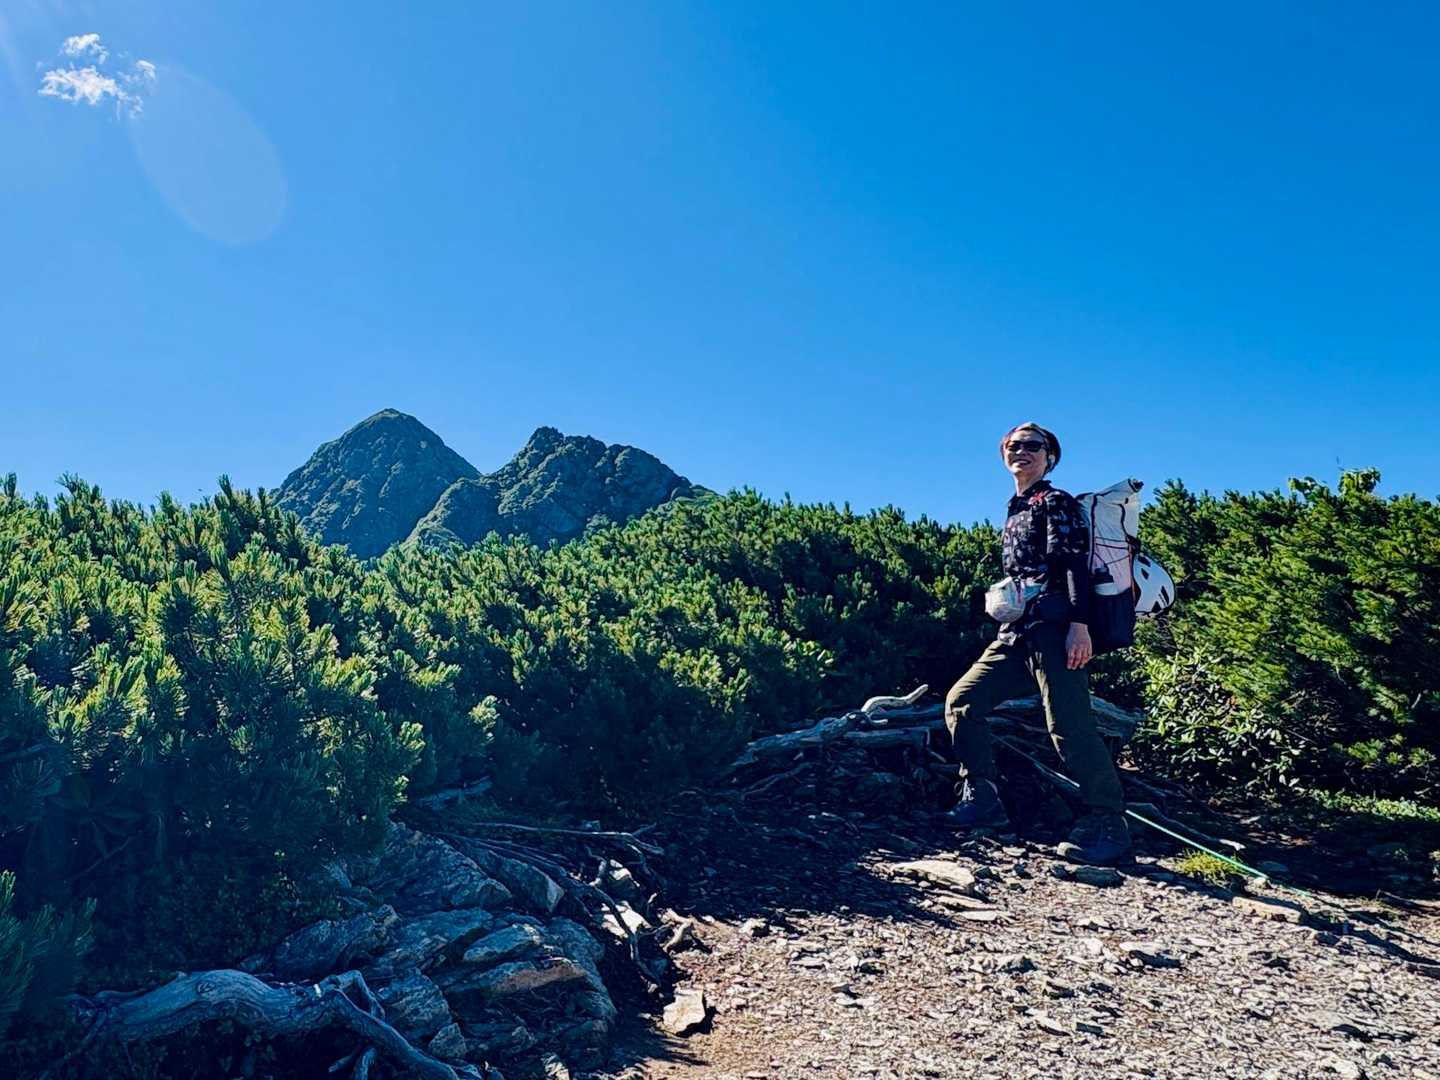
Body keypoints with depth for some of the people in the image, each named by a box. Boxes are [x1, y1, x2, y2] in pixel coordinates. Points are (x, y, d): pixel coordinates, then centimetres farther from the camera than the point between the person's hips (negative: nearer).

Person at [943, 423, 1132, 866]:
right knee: (961, 701, 1)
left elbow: (1075, 563, -11)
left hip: (1052, 628, -9)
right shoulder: (1015, 512, 26)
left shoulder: (1056, 502, 2)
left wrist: (1078, 624, -23)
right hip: (1015, 634, 9)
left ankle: (1108, 825, -6)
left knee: (1069, 726, -15)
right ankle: (982, 803, 5)